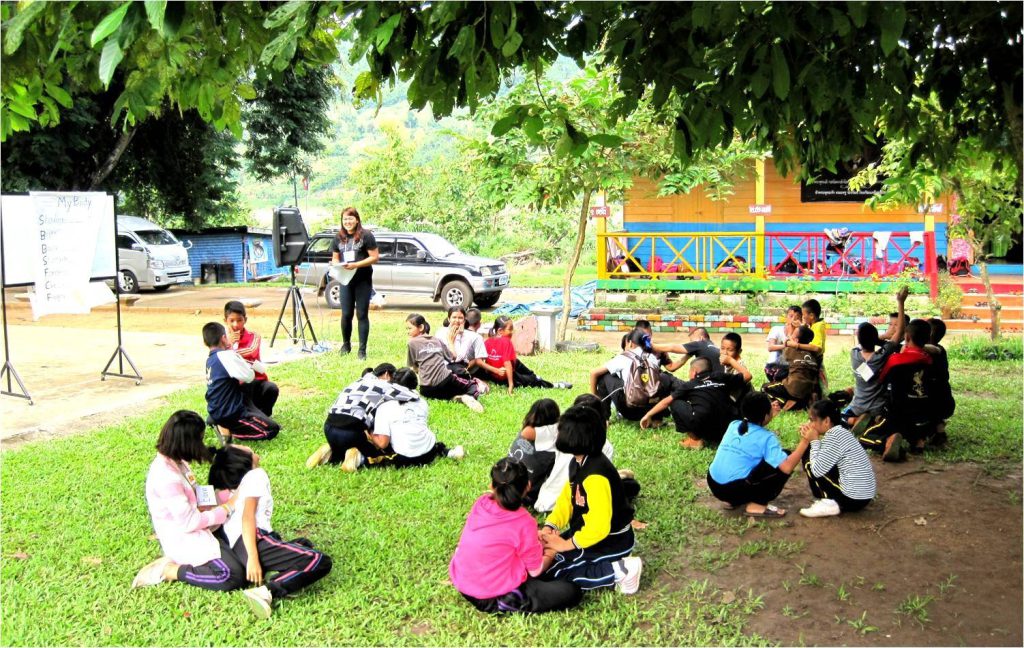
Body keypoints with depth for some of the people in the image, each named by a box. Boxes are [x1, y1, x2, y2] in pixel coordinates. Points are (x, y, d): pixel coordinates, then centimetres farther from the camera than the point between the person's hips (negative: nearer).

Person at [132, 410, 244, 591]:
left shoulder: (174, 461, 2)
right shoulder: (166, 476, -27)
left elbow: (197, 497, 11)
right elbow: (189, 522, -22)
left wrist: (231, 495, 1)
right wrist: (227, 508, -12)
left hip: (194, 532, 10)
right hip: (182, 540, -10)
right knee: (234, 575, -20)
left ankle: (178, 561, 9)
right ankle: (169, 570, -7)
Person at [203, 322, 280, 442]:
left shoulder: (209, 360, 8)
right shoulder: (226, 356, -20)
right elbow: (250, 377, -14)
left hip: (217, 412, 9)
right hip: (229, 414, -9)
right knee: (272, 430, -9)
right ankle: (231, 431, -9)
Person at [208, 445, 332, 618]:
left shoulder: (236, 485, 32)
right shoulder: (256, 474, 5)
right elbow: (247, 517, -11)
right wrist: (253, 558, -21)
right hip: (254, 542, -9)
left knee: (304, 544, 29)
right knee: (321, 562, -19)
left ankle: (275, 575, -1)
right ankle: (266, 592, -32)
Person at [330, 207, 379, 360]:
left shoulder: (366, 236, -6)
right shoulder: (338, 238, 9)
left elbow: (375, 257, -10)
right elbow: (335, 258, 15)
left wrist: (356, 265, -20)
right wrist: (338, 266, -8)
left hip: (363, 281, -4)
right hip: (345, 280, 4)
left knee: (362, 315, 0)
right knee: (346, 314, 6)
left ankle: (362, 349, 5)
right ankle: (346, 345, 25)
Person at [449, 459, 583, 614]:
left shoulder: (481, 502, -6)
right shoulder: (523, 523, -22)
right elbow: (535, 570, -7)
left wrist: (533, 539, 12)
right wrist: (551, 552, 12)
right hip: (491, 598, -8)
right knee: (572, 592, -7)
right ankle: (504, 604, -6)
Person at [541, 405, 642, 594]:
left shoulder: (595, 475, -30)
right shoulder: (578, 463, 0)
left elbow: (599, 527, -31)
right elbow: (566, 499, 7)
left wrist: (566, 545, -20)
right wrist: (549, 527, -8)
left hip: (612, 541, -9)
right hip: (588, 531, 9)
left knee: (548, 568, -13)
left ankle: (618, 571, -10)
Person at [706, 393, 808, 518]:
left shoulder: (734, 425, 9)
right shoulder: (766, 437, -9)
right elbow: (787, 467, -17)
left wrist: (770, 414, 32)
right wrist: (805, 441, -9)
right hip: (735, 489, -7)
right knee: (783, 465, 1)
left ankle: (732, 500, 20)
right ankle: (756, 505, 0)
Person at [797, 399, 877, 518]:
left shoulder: (833, 436, -17)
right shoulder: (839, 432, 11)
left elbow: (817, 471, -17)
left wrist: (813, 441, -8)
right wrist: (808, 440, 1)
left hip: (852, 498, -10)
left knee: (810, 461, -1)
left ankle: (828, 503, -3)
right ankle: (833, 501, 10)